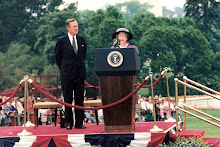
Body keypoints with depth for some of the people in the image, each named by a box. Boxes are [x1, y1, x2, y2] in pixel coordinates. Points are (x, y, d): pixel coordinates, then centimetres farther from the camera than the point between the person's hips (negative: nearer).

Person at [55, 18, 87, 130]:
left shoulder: (82, 40, 9)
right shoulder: (62, 41, -3)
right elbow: (58, 57, 6)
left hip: (80, 74, 3)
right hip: (67, 74, -3)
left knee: (80, 99, 4)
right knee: (68, 100, 2)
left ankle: (79, 123, 9)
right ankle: (68, 123, 8)